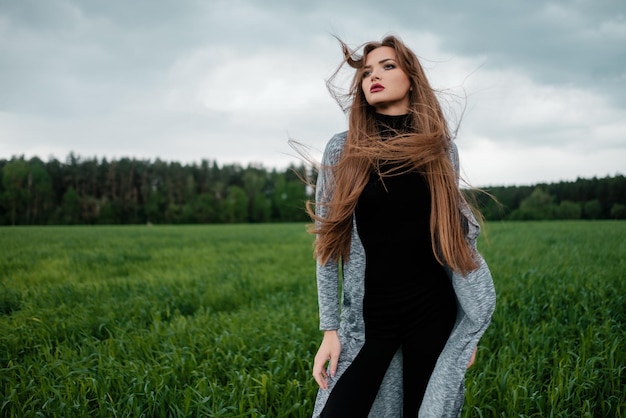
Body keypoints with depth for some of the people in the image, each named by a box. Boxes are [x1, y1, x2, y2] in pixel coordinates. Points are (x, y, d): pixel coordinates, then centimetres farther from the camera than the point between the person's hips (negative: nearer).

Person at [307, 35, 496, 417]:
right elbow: (330, 246, -1)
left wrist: (468, 329, 7)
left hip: (433, 312, 1)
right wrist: (330, 328, -3)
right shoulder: (342, 150, -3)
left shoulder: (440, 148, 1)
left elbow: (457, 236, 7)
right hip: (368, 318, -1)